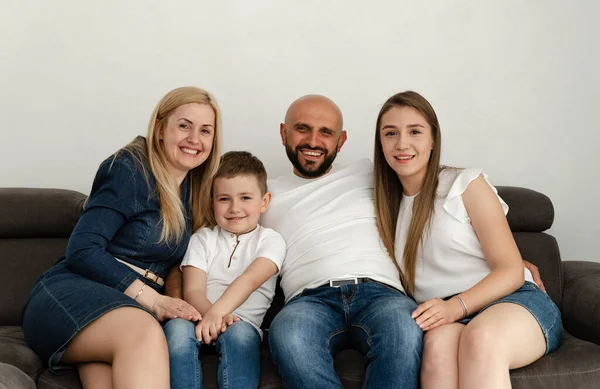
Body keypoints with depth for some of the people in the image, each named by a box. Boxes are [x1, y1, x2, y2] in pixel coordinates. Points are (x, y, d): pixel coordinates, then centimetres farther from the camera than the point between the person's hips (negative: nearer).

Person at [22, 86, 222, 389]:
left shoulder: (194, 190, 16)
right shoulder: (130, 171, -4)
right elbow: (81, 251, -12)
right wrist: (151, 298, -20)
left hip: (135, 306, 5)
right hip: (71, 293, -5)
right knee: (144, 332, -40)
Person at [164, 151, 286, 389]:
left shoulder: (271, 241, 9)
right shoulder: (203, 239, 15)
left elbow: (250, 280, -11)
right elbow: (192, 291, 0)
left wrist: (218, 312, -30)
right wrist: (210, 314, -24)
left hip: (243, 322, -1)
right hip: (201, 318, 2)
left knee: (238, 332, -35)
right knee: (177, 327, -31)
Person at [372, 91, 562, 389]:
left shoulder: (467, 184, 2)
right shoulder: (388, 207, 17)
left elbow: (511, 271, -4)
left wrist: (456, 306, -19)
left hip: (513, 300, -2)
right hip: (445, 319, 3)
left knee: (480, 337, -41)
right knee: (438, 342, -37)